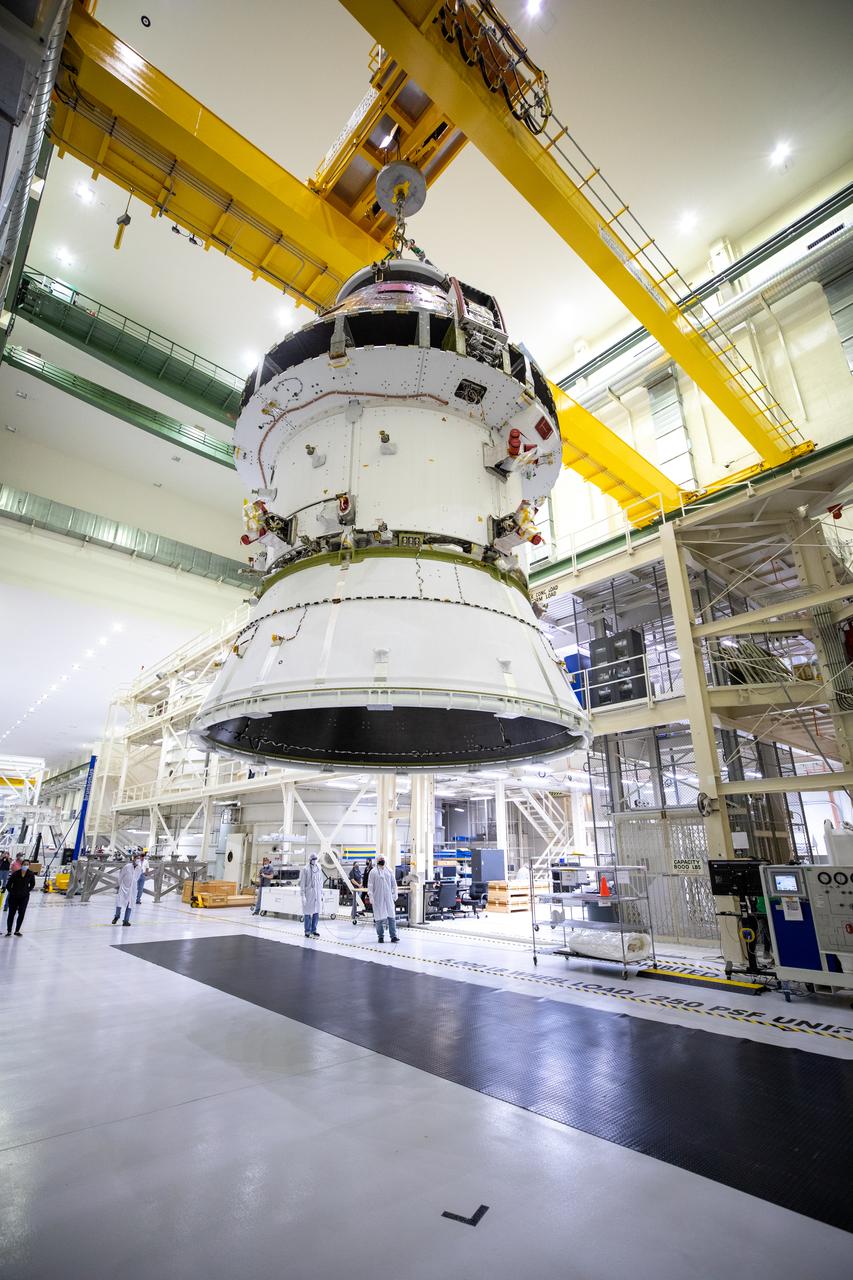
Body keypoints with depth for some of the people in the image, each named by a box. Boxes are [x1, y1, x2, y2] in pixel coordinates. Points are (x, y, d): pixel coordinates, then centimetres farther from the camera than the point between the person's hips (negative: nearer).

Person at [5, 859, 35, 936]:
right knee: (11, 913, 7)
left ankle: (17, 930, 12)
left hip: (24, 897, 1)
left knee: (22, 914, -1)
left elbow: (32, 884, 8)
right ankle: (9, 931, 22)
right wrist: (11, 892, -6)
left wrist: (28, 891, -1)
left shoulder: (30, 874, -8)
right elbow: (8, 885, -4)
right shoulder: (15, 874, -13)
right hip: (14, 896, -1)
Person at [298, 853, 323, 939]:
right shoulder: (305, 870, -8)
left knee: (316, 913, 7)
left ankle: (313, 930, 19)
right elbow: (302, 883, -8)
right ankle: (307, 931, 13)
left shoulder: (318, 869, 8)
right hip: (308, 895, -5)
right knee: (308, 913, 1)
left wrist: (321, 894, 12)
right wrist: (303, 896, -11)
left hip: (317, 895, 5)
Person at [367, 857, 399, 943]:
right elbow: (370, 885, -1)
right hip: (378, 898, -3)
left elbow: (394, 883, 15)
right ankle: (380, 936, 15)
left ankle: (393, 936, 3)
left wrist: (394, 895, 11)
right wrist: (371, 897, -7)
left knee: (392, 916, -1)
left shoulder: (389, 870, 10)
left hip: (388, 897, 3)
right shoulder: (373, 872, -1)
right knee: (379, 917, 2)